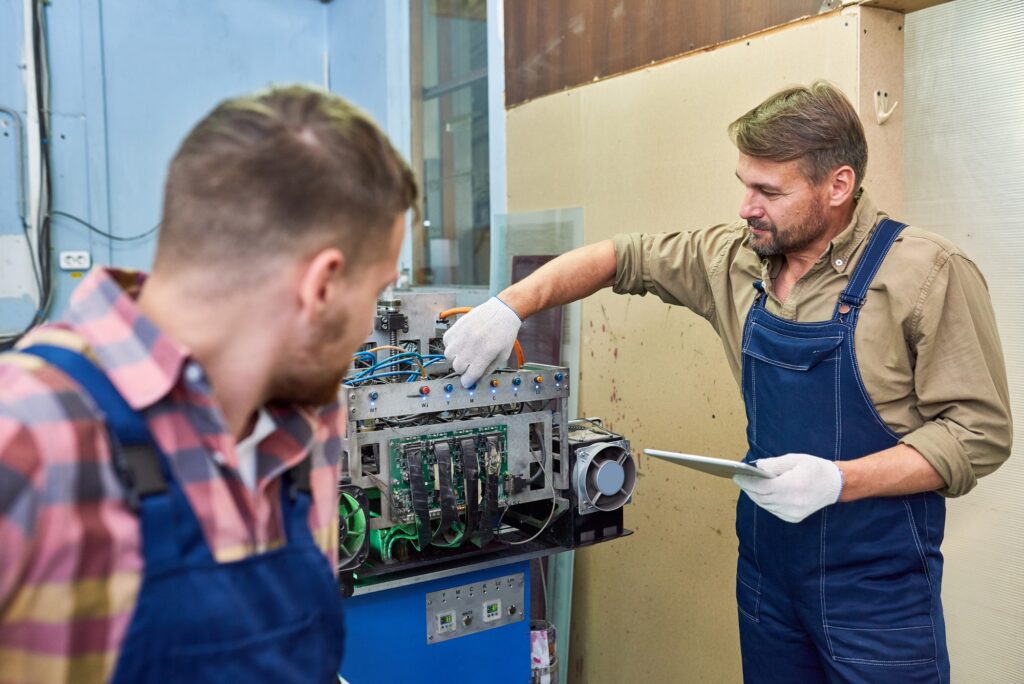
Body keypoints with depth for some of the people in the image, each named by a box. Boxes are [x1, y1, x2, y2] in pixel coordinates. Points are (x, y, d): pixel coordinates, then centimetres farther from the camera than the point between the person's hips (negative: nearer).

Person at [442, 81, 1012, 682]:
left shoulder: (929, 272, -15)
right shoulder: (736, 259, 1)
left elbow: (979, 431, -14)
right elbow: (621, 258, 8)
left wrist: (837, 480, -24)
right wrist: (512, 306, -4)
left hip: (877, 585, -5)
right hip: (766, 561, 5)